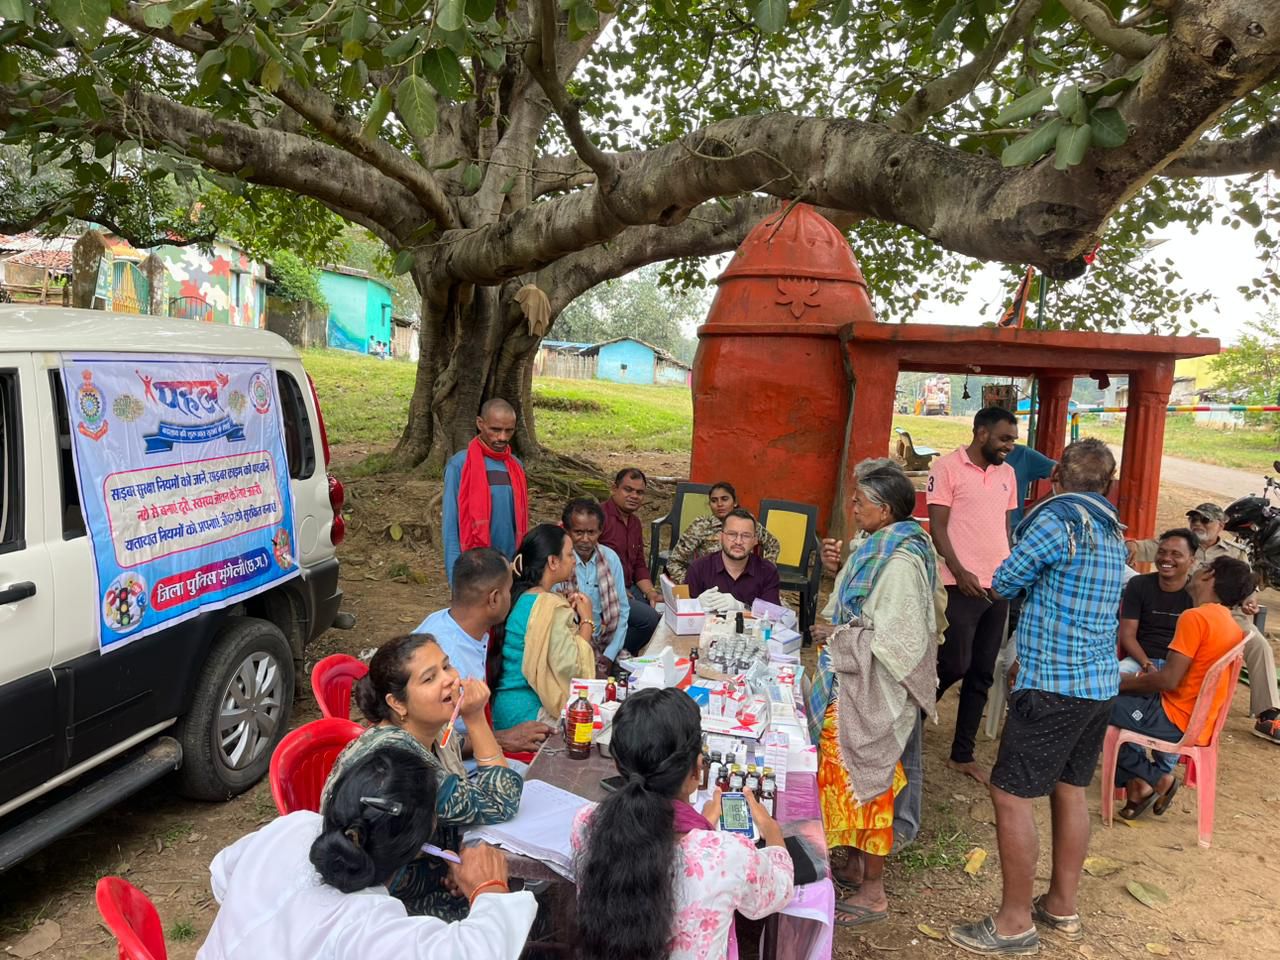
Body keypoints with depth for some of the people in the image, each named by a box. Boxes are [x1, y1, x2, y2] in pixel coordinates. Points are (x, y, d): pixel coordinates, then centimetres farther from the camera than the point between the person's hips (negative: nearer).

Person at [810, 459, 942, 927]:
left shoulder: (900, 562, -23)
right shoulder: (879, 549, 7)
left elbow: (896, 640, -25)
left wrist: (841, 639, -16)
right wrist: (840, 634, 5)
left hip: (874, 692, -9)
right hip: (856, 685, 9)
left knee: (866, 777, 2)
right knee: (848, 770, 18)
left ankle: (872, 893, 17)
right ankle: (855, 865, 34)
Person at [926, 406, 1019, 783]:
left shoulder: (1007, 473, 13)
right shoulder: (947, 467, -6)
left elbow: (1006, 527, 19)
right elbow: (937, 527, -9)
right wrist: (960, 573, -17)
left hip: (997, 587, 6)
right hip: (962, 585, -6)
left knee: (981, 675, 9)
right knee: (954, 665, -7)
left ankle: (963, 754, 20)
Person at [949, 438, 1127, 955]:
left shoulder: (1058, 519, -16)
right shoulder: (1113, 531, 11)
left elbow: (1004, 584, -7)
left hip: (1055, 685, -9)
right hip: (1100, 681, 9)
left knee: (1010, 794, -1)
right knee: (1069, 790, 18)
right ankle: (1062, 905, 30)